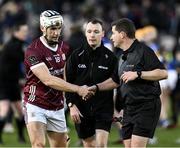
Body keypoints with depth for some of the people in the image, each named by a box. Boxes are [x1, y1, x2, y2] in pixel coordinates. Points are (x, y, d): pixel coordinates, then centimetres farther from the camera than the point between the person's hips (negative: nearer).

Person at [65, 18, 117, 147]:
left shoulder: (110, 57, -1)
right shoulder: (76, 56, 1)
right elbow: (68, 82, 2)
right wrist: (71, 105, -7)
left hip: (104, 109, -2)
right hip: (82, 109, 2)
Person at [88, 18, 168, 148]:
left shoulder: (143, 51, -11)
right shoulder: (123, 57, 18)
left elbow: (163, 73, -19)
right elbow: (115, 81, 30)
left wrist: (138, 74, -21)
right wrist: (96, 87, 20)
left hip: (146, 106, -9)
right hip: (129, 108, 9)